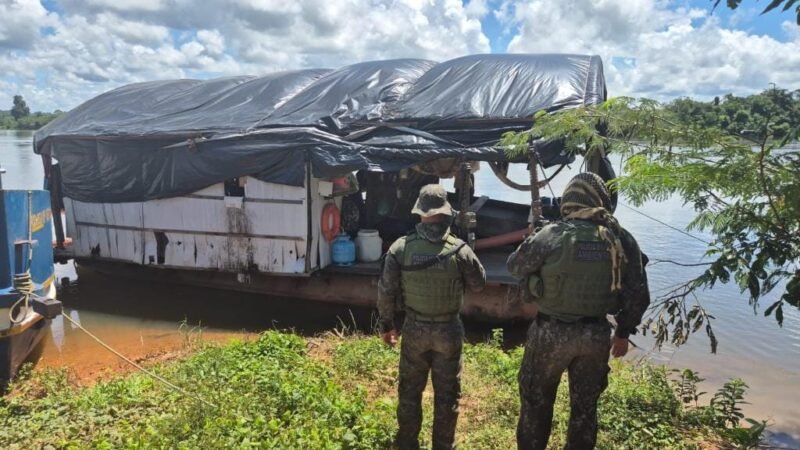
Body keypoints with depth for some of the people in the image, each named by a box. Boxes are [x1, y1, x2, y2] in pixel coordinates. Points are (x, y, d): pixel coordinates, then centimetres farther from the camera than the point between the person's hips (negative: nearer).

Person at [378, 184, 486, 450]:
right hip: (448, 330, -1)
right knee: (447, 394, 15)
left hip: (414, 329, 1)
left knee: (410, 390, 18)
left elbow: (386, 291, -7)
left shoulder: (400, 248, -12)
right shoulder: (459, 250, -15)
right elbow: (479, 284, 1)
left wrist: (386, 324, 6)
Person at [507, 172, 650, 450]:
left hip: (551, 332, -3)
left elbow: (515, 266, 0)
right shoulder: (622, 240, -4)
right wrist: (623, 333, 15)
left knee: (536, 400, 16)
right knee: (585, 404, 20)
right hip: (596, 334, 3)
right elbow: (637, 295, 2)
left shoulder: (552, 235, -15)